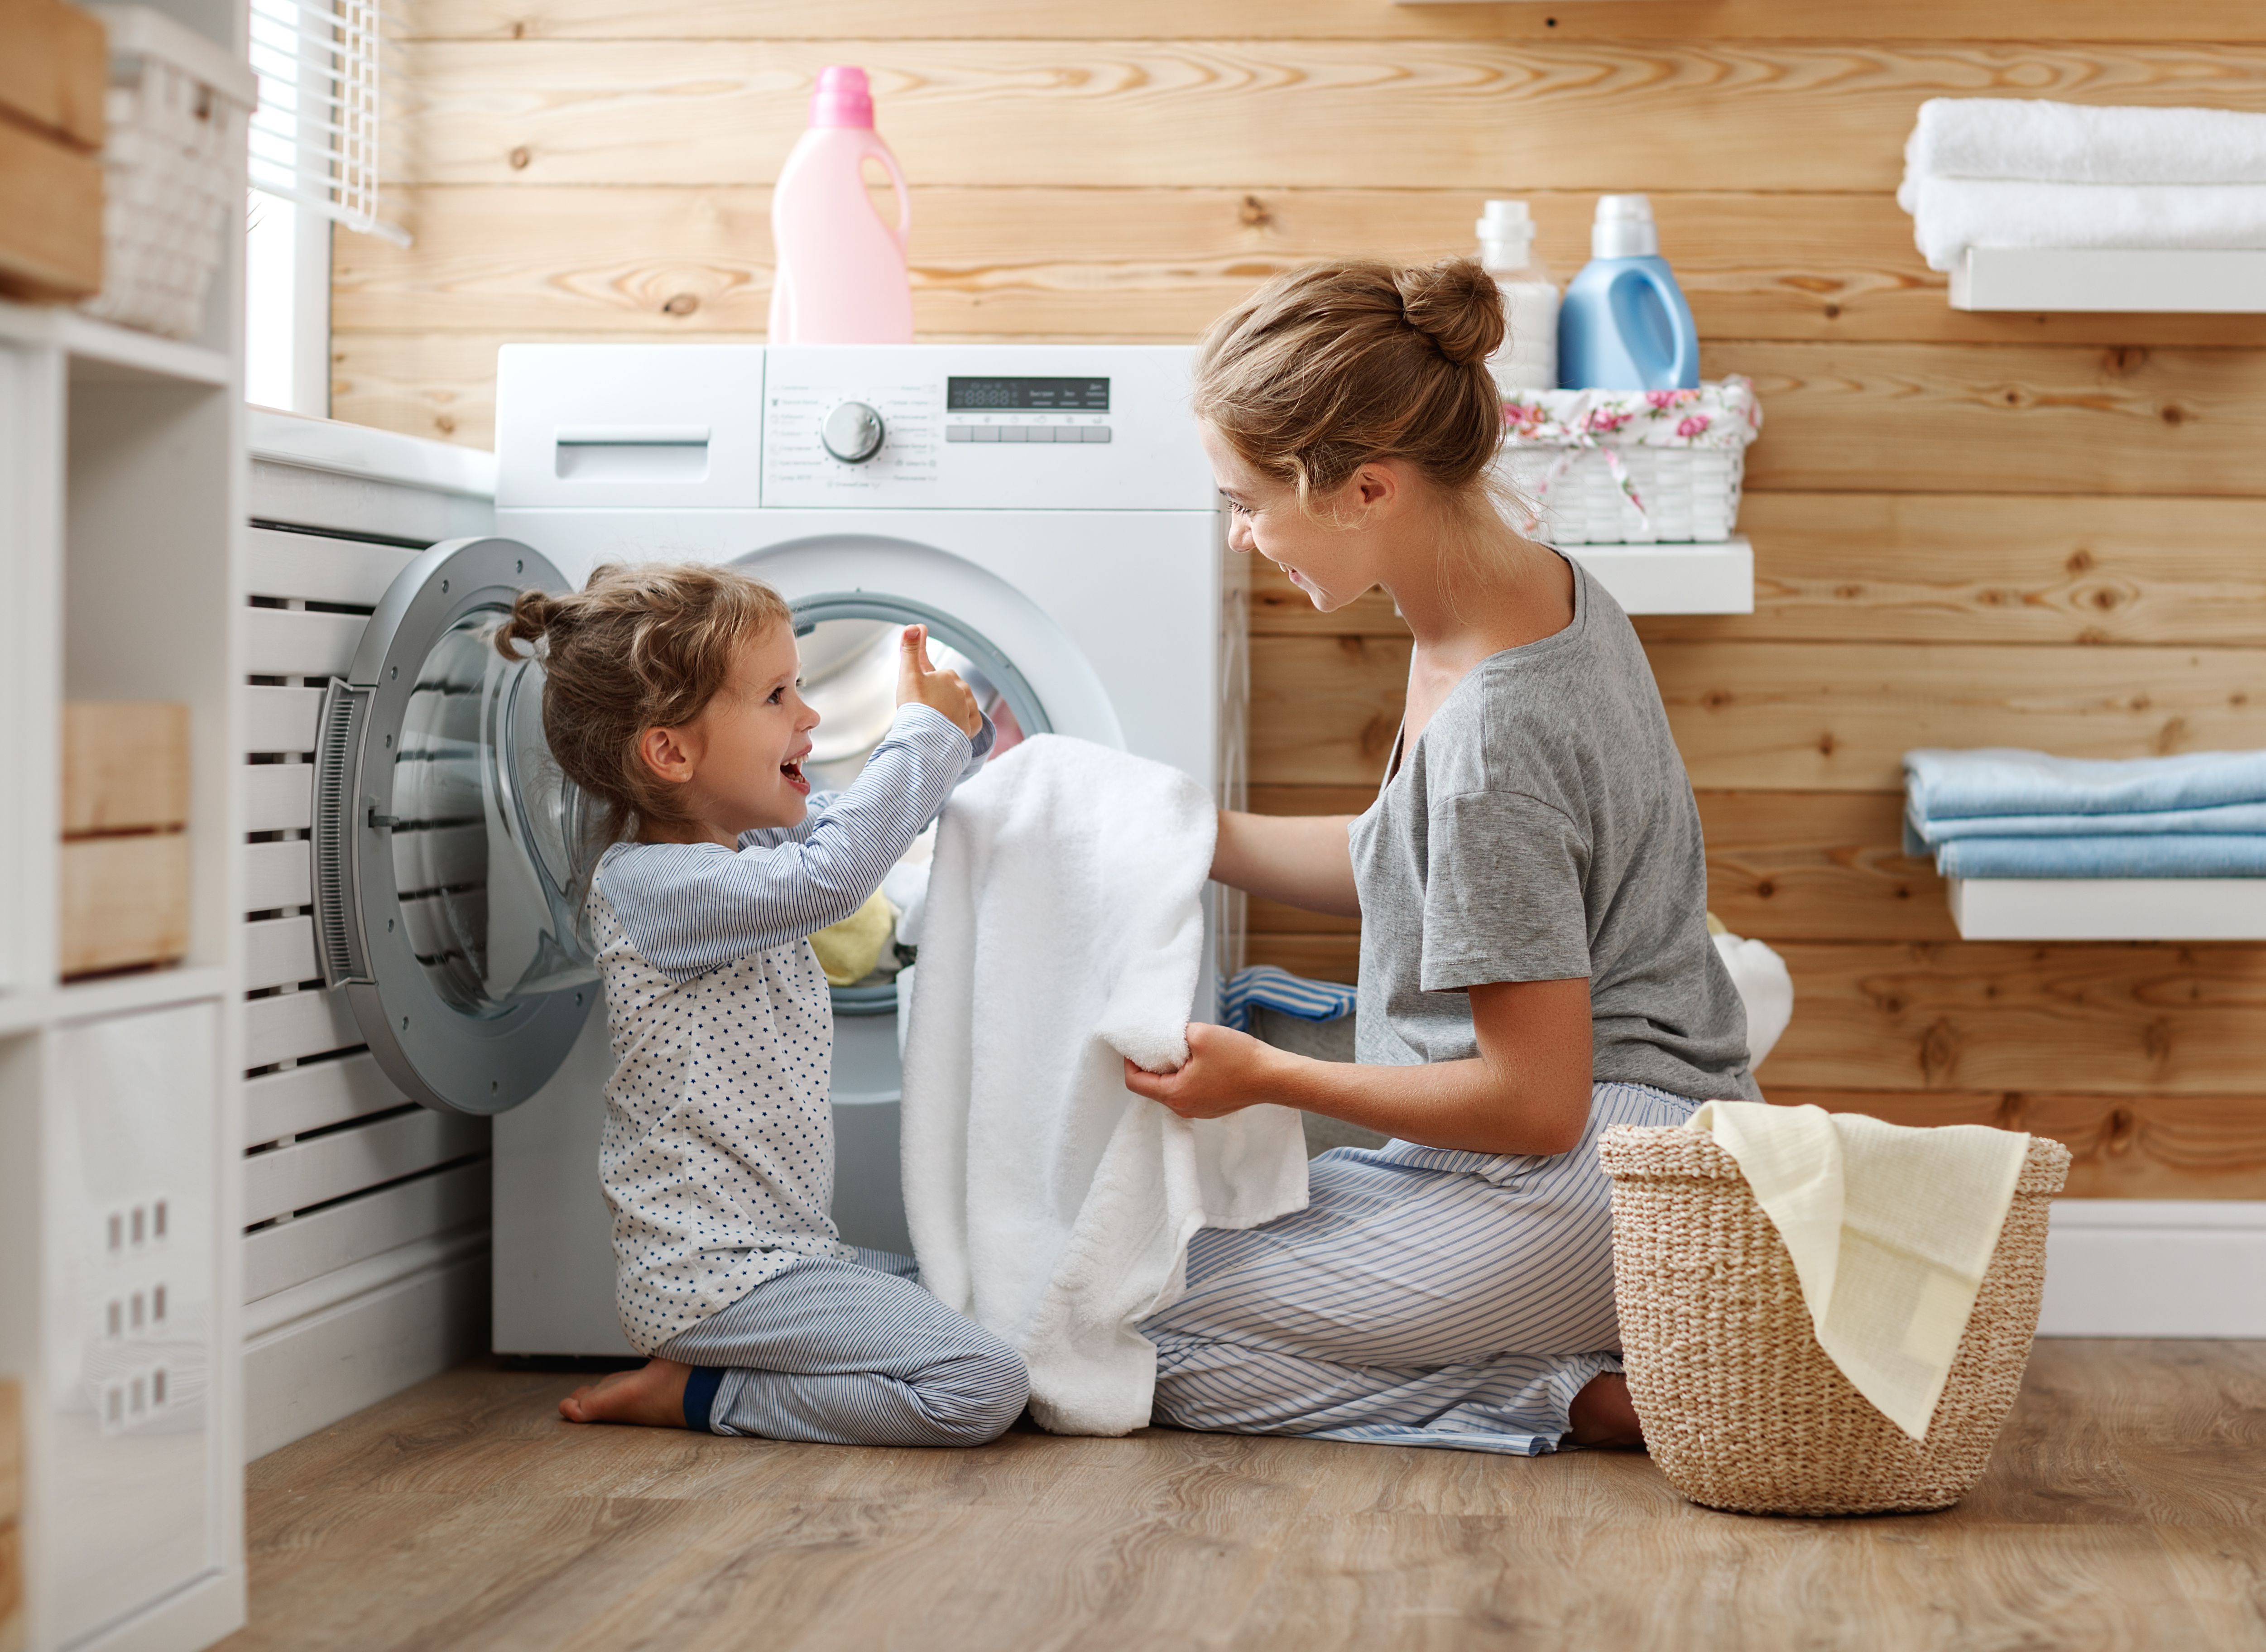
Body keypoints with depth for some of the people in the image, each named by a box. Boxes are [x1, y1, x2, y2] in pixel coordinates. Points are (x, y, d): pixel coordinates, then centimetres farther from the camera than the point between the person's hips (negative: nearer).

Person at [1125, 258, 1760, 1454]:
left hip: (1590, 1185, -10)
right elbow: (1400, 869, 15)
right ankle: (1659, 1338, 8)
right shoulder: (1547, 591, 2)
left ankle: (1615, 1395, -7)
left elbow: (1534, 1104, -22)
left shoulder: (1492, 736, -28)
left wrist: (1267, 1076, -13)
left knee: (1137, 1333, -3)